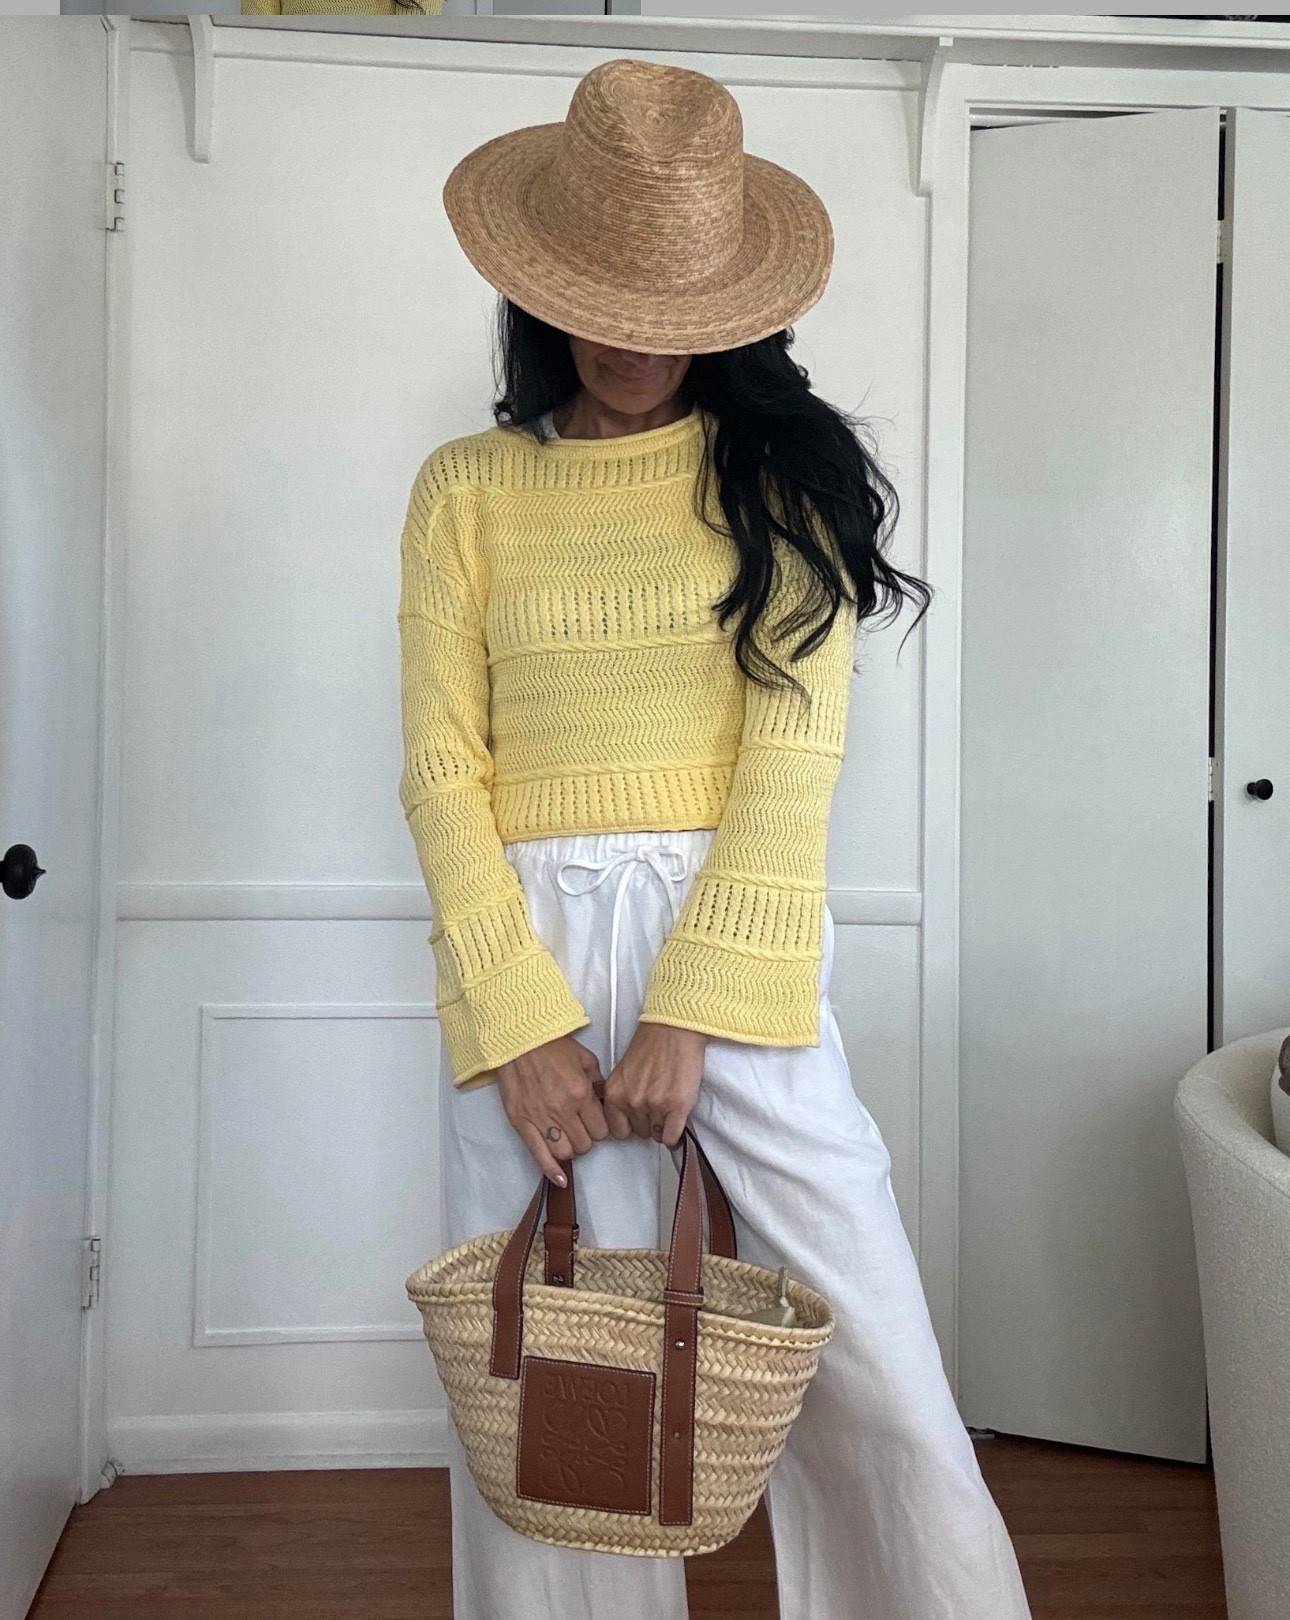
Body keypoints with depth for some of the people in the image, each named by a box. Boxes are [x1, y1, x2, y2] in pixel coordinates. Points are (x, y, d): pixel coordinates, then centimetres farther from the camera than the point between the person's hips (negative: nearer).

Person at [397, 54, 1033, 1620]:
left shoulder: (782, 470, 7)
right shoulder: (467, 488, 9)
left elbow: (796, 746, -3)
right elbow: (443, 764, 3)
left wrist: (691, 1011, -12)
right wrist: (520, 1020, -10)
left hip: (738, 939, 0)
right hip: (530, 948, 1)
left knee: (870, 1362, 1)